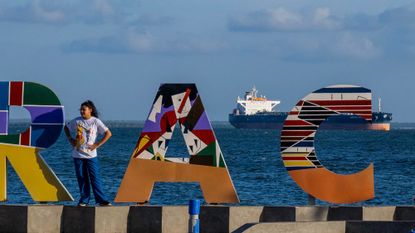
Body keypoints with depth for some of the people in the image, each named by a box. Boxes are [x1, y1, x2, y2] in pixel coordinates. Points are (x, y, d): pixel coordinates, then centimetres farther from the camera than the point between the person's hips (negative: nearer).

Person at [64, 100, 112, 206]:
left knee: (95, 178, -6)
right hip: (78, 154, 3)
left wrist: (97, 145, -9)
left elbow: (108, 133, -5)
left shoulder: (95, 121, -4)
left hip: (91, 155, -3)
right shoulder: (76, 121, 4)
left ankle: (102, 200, -4)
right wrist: (70, 140, 10)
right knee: (81, 178, 4)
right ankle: (84, 200, 11)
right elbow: (66, 128, 22)